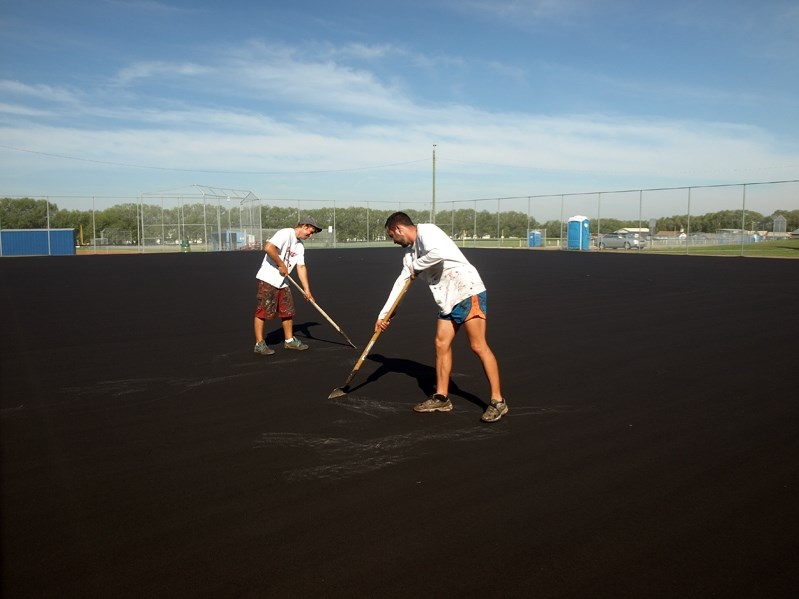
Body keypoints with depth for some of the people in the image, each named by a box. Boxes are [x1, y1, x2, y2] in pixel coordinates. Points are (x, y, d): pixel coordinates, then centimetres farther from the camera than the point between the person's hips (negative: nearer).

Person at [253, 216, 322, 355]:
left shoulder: (300, 245, 14)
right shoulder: (285, 234, -14)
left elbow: (301, 267, 12)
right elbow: (268, 247, -28)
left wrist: (306, 289, 6)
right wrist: (281, 265, -18)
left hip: (282, 282, 9)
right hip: (268, 280, -9)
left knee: (288, 311, 12)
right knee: (263, 311, -4)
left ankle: (289, 340, 24)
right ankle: (259, 344, 4)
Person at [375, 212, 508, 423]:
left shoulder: (426, 231, -11)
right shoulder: (409, 251, 17)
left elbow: (439, 253, -31)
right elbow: (401, 283, 23)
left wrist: (416, 266, -12)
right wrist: (383, 314, 22)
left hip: (468, 291, -10)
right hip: (448, 299, 10)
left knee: (478, 346, -9)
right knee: (441, 344, 9)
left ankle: (498, 401, -2)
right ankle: (441, 398, 20)